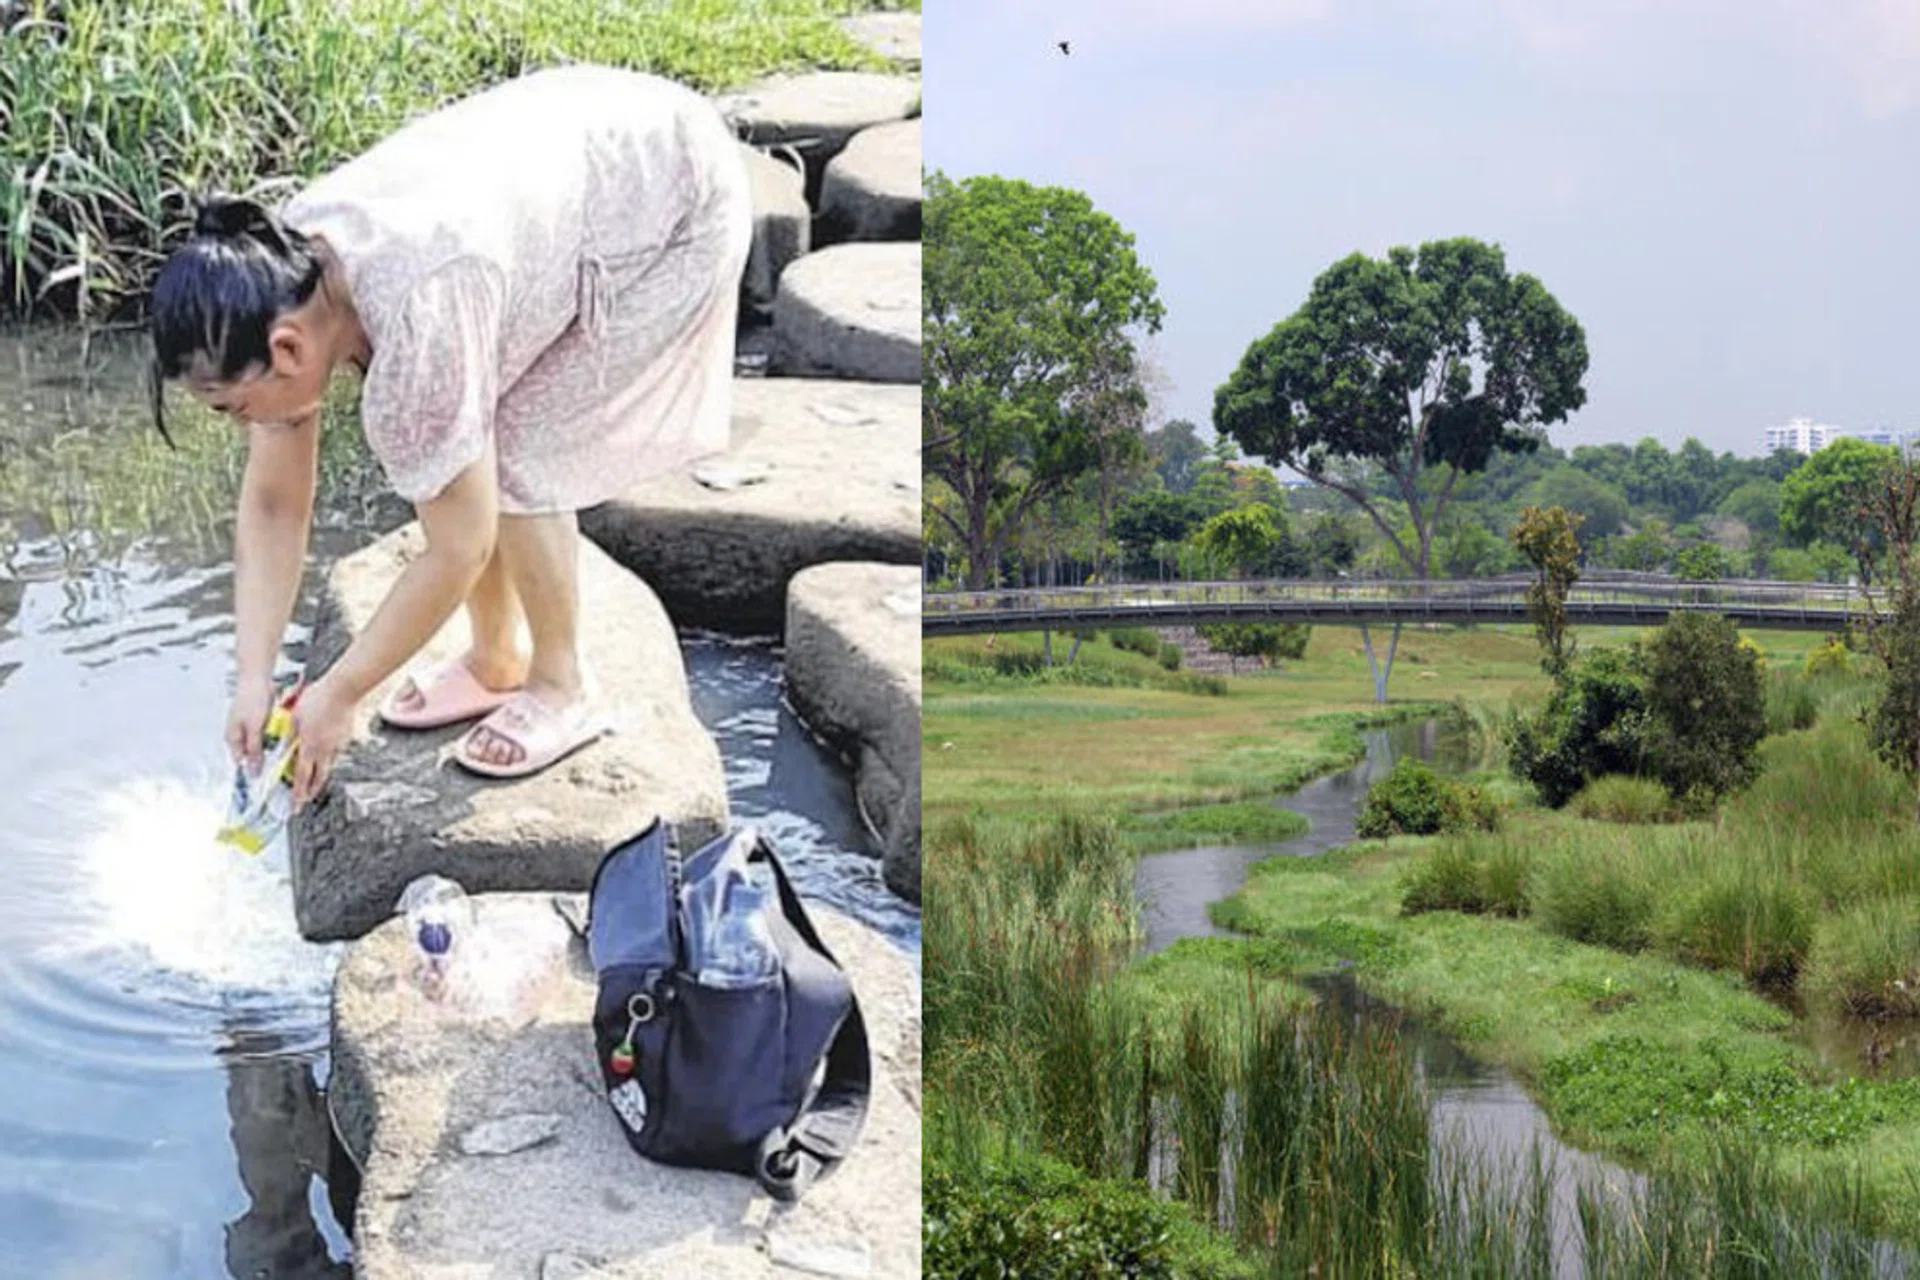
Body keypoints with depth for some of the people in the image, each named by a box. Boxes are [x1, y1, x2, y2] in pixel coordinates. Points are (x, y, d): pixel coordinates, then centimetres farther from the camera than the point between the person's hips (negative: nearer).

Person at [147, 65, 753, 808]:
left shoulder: (417, 322, -37)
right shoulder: (278, 283, -12)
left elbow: (458, 552, -27)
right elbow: (272, 503, -3)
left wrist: (338, 694, -17)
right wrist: (253, 680, -7)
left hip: (673, 199, -8)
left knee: (513, 456, -12)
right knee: (450, 457, 0)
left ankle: (564, 689, 6)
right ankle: (497, 661, 18)